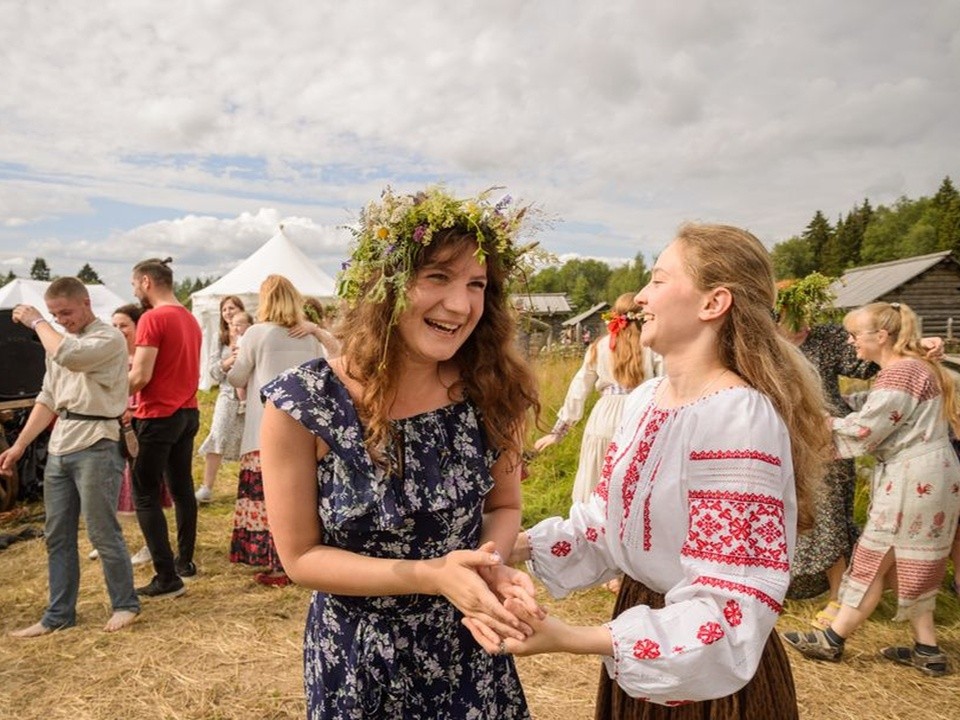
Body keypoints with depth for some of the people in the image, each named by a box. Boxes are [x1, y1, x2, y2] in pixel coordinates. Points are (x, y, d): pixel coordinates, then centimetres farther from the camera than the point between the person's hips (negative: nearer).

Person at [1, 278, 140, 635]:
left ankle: (125, 605, 15)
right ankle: (58, 615, 24)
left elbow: (70, 356, -29)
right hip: (59, 446, 8)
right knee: (57, 536, 12)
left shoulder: (109, 339, -9)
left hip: (95, 447, -8)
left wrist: (36, 321, -12)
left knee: (103, 532, -1)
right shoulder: (59, 340, 16)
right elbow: (48, 398, 18)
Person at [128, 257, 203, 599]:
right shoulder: (190, 319, 10)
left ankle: (167, 578, -1)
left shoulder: (152, 318, -15)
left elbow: (140, 376, -18)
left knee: (145, 496, -1)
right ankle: (185, 561, 25)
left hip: (159, 417, -8)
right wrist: (136, 361, 14)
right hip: (188, 413, 8)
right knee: (182, 488, 16)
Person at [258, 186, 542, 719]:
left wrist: (491, 565, -21)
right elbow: (301, 556, -14)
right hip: (356, 658, -2)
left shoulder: (491, 392, -14)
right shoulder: (300, 405, -21)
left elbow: (504, 506, 0)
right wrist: (429, 576, -26)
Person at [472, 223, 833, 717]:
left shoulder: (740, 418, -27)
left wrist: (567, 640, -33)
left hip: (706, 678, -7)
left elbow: (729, 615, -28)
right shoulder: (646, 397, -1)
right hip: (639, 614, 7)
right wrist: (512, 547, -9)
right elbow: (606, 521, 4)